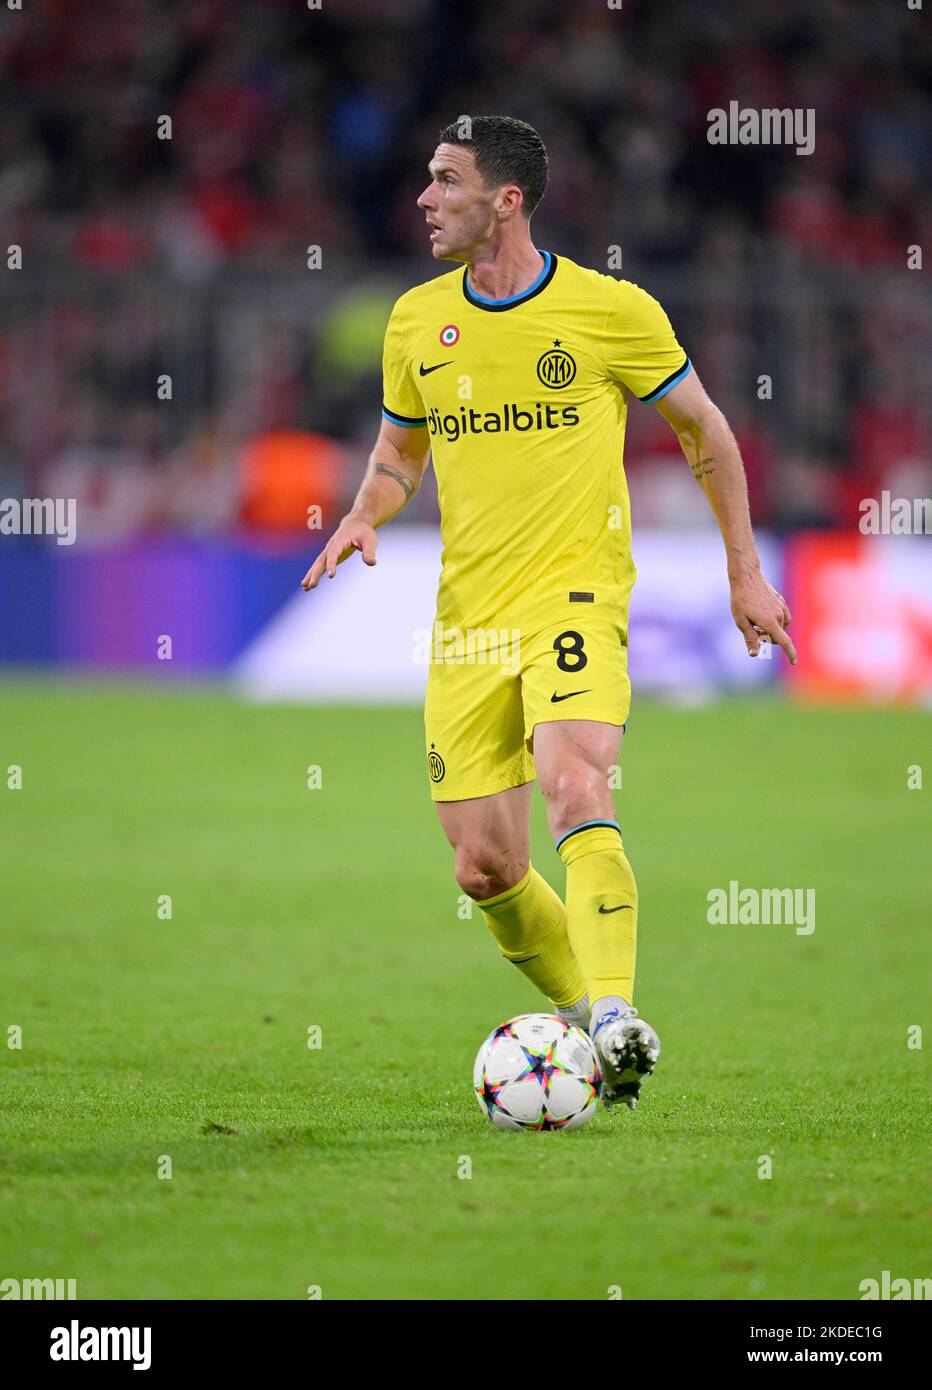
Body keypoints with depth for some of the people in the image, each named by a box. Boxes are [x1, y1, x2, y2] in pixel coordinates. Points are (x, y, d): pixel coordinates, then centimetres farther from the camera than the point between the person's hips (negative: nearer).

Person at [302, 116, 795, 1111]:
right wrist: (364, 517, 0)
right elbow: (398, 453, 22)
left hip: (574, 599, -5)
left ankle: (616, 1018, -37)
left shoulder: (611, 311, -4)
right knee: (485, 868, 2)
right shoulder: (417, 320, 8)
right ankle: (588, 1016, 23)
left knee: (574, 790, -30)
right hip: (467, 618, 5)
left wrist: (745, 571, 10)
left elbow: (703, 431, 9)